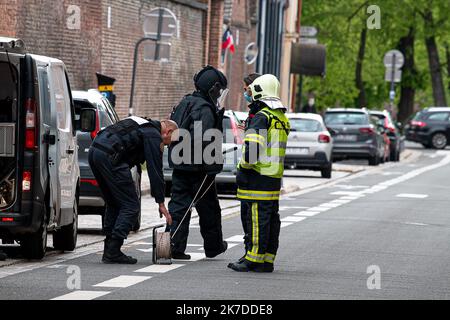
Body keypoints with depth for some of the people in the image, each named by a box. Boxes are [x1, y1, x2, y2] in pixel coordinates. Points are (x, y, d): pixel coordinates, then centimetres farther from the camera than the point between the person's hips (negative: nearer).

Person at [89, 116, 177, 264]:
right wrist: (161, 203, 2)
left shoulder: (144, 125, 28)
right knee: (131, 206, -2)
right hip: (109, 156, -10)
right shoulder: (154, 136, 0)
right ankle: (113, 252, -7)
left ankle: (109, 251, 19)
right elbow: (155, 171, -2)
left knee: (114, 204, 21)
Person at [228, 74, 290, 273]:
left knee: (257, 218, -7)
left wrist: (243, 167, -9)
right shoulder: (283, 119, 17)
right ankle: (267, 260, 14)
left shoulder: (261, 118, -13)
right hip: (275, 179, 9)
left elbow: (252, 147, -21)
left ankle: (254, 259, -5)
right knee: (271, 219, 10)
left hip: (258, 178, -9)